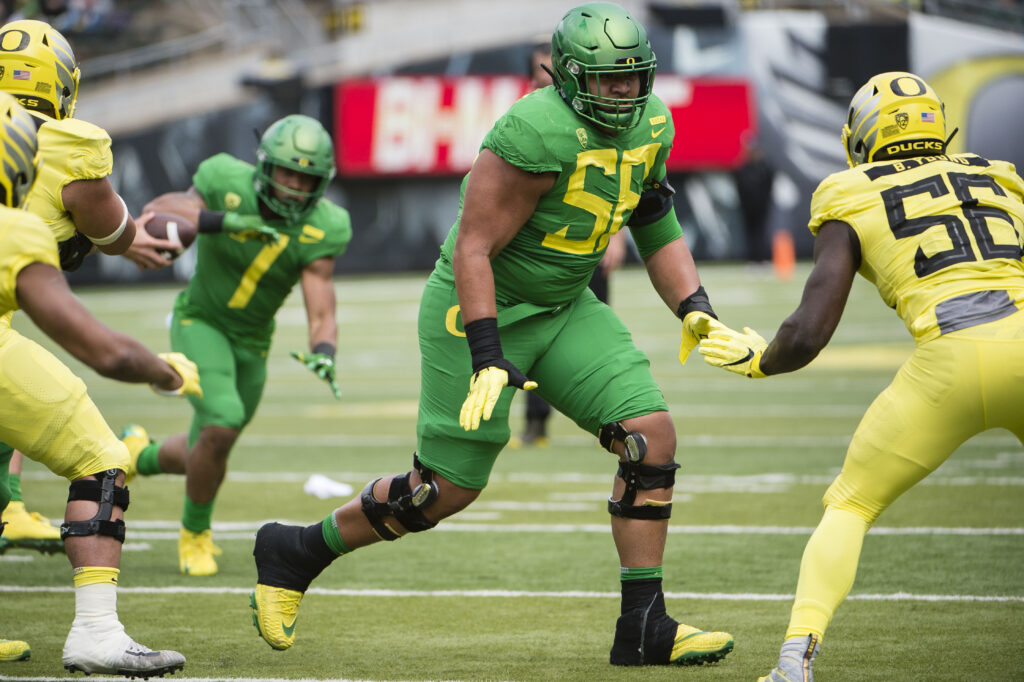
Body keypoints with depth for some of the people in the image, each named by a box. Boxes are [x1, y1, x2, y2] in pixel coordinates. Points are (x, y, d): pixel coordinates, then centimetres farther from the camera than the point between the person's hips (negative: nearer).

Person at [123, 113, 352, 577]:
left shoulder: (319, 230, -19)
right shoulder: (229, 184, -23)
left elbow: (322, 316, -20)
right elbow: (155, 212, -22)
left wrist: (323, 353, -43)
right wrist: (219, 221, -37)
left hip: (251, 343, 4)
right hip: (201, 323, -4)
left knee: (204, 454, 15)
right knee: (222, 425, -25)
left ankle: (142, 455, 53)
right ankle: (195, 534, 1)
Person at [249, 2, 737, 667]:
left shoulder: (650, 123, -1)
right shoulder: (539, 134, -28)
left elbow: (655, 228, 12)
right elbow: (474, 249, -25)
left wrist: (694, 308, -2)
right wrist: (489, 359, -31)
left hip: (562, 307, 7)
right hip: (482, 308, -7)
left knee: (652, 434, -9)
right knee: (447, 488, -1)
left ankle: (645, 628, -3)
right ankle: (296, 552, 22)